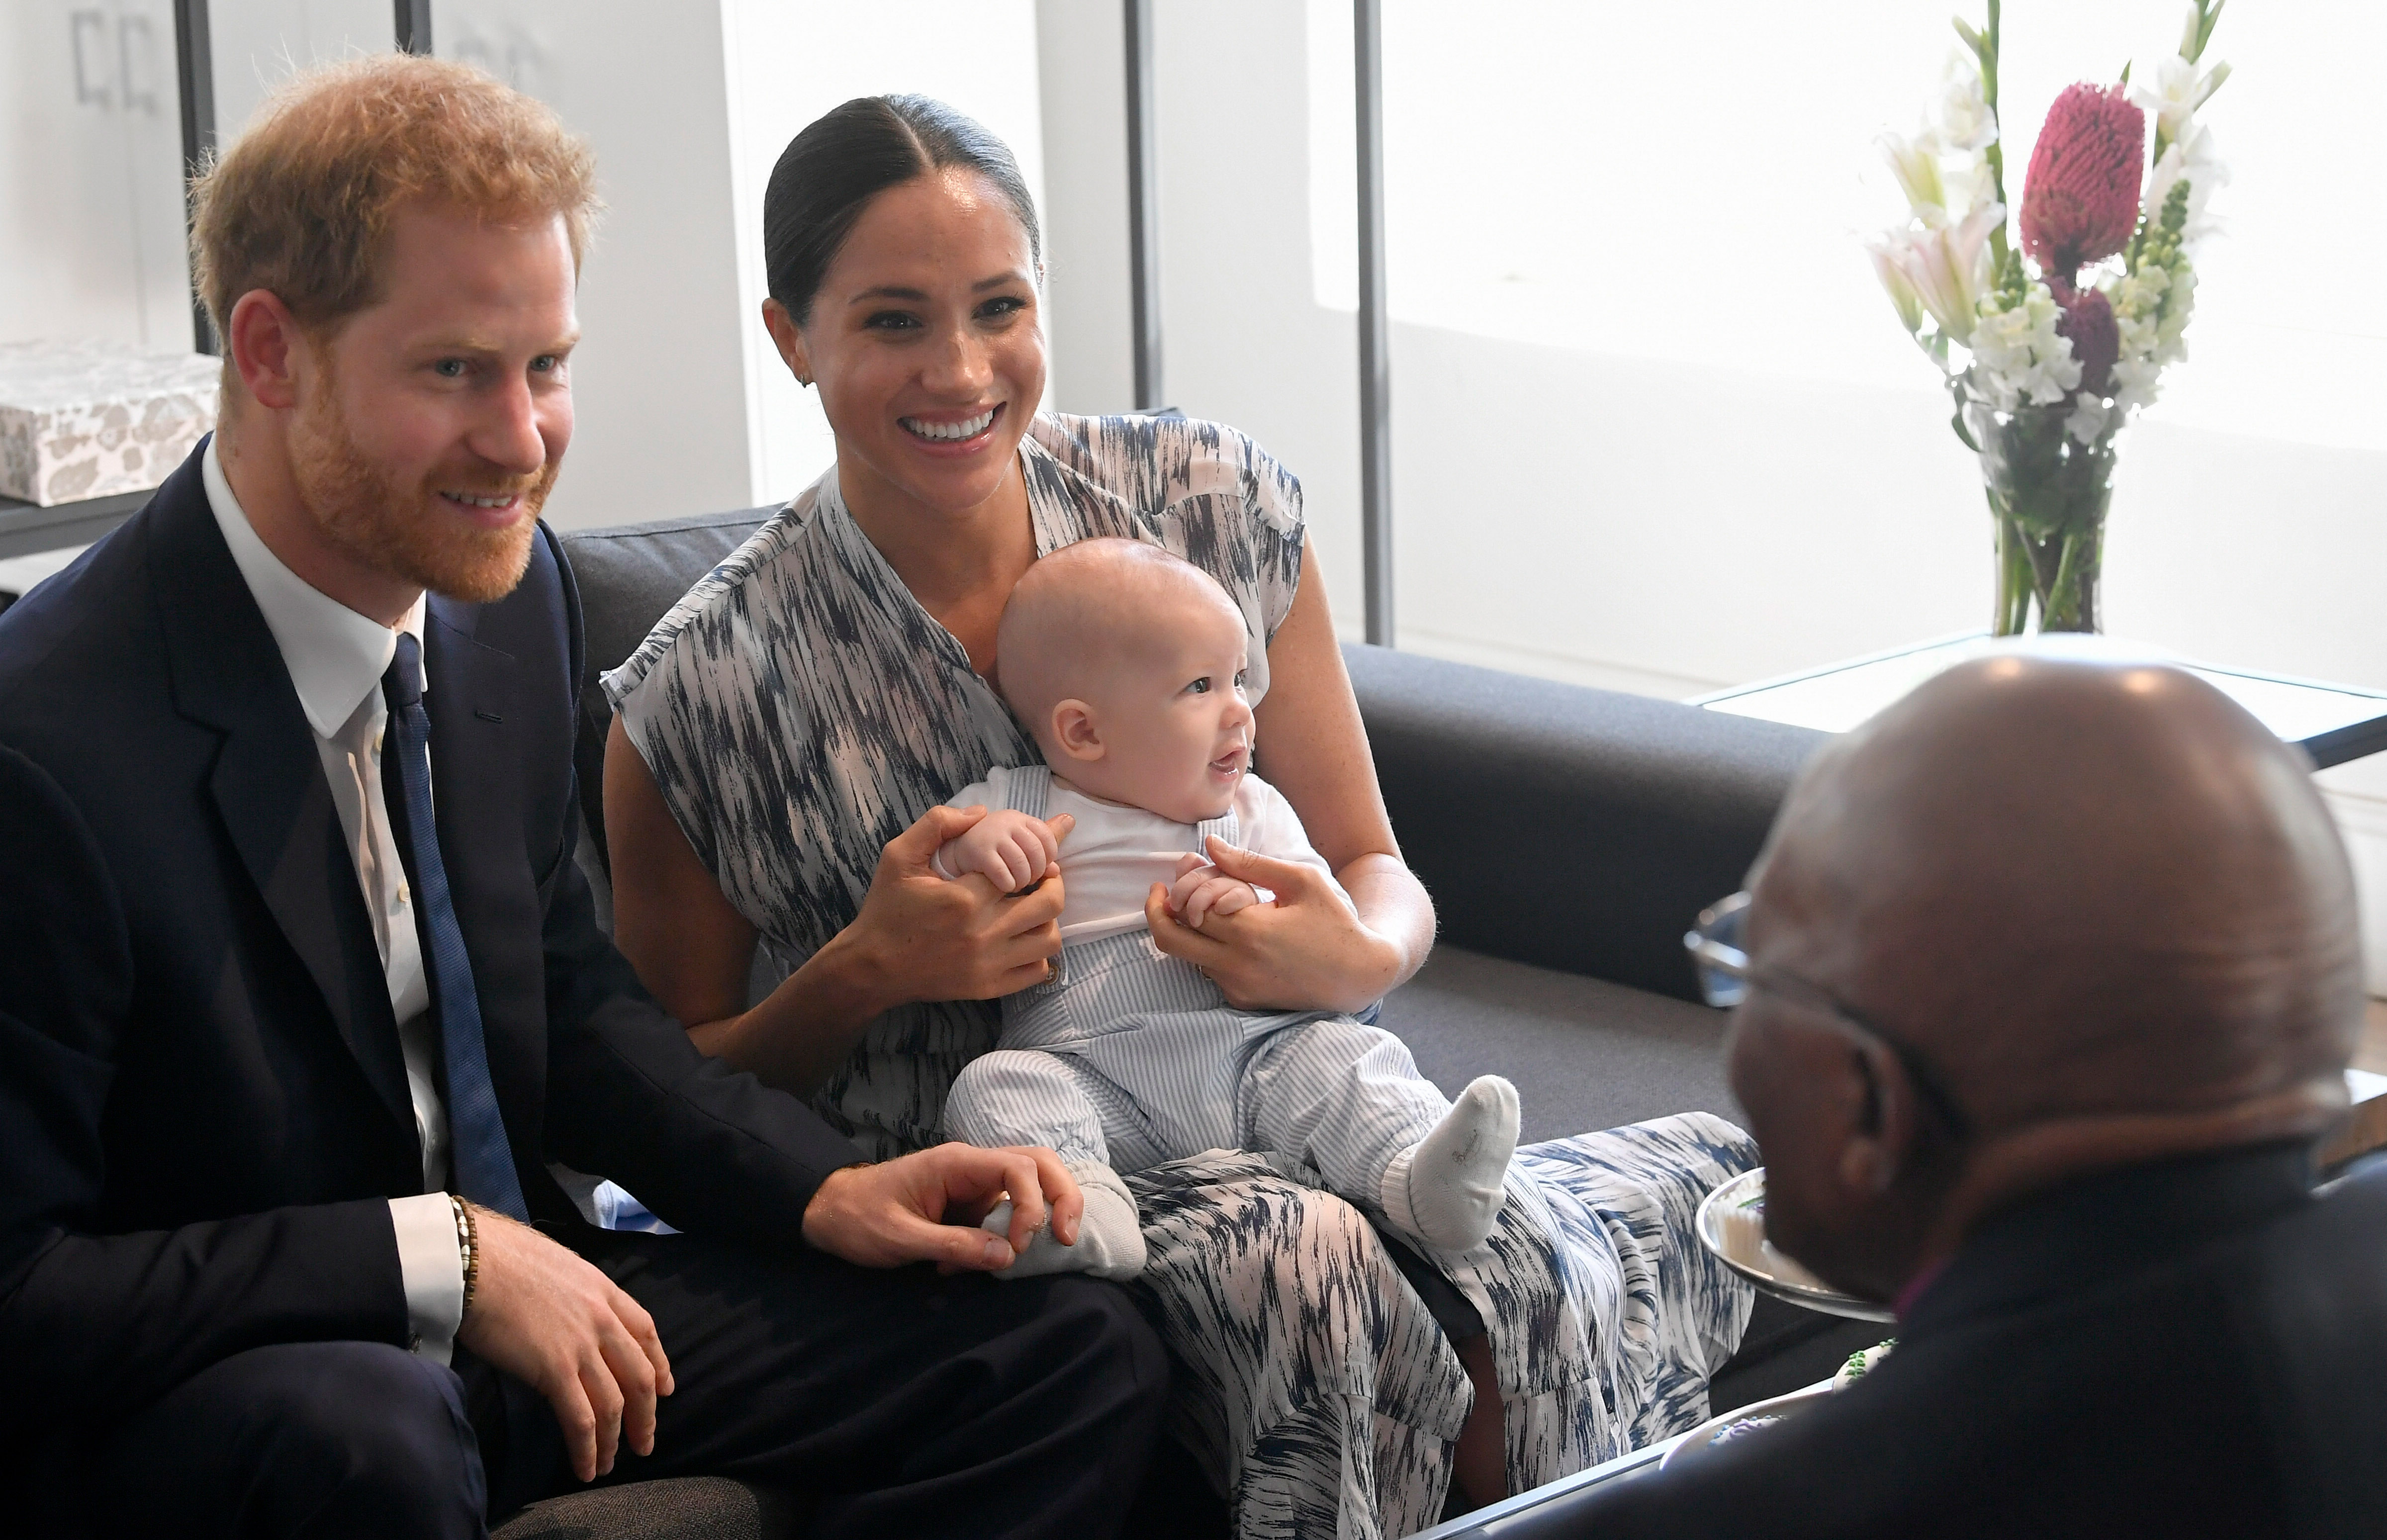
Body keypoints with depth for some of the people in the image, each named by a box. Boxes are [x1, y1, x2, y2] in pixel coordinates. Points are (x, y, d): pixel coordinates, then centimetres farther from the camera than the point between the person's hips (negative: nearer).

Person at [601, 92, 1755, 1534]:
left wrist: (1357, 957, -16)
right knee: (1290, 1256, -36)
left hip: (1272, 1128, 3)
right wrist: (870, 973, -16)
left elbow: (1379, 875, 8)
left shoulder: (1215, 506, 1)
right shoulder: (698, 696, -7)